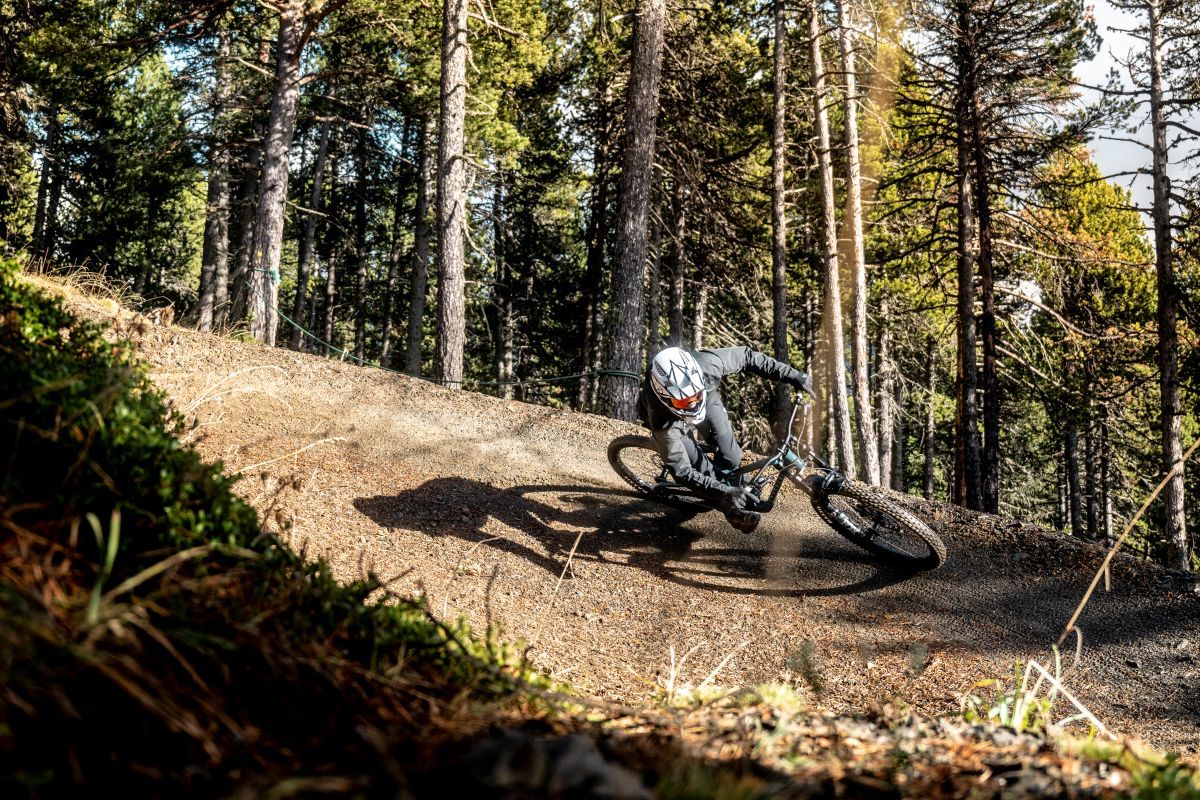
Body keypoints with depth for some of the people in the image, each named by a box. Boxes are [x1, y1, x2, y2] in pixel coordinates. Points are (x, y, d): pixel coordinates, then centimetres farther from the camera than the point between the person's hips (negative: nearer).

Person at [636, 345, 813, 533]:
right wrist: (723, 491, -43)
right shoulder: (663, 422, -45)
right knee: (702, 469, -18)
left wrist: (791, 374, -25)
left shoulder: (707, 365, -41)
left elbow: (747, 356, -24)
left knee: (730, 458, -7)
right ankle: (735, 511, 7)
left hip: (706, 396, 3)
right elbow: (681, 471, -37)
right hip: (672, 418, -3)